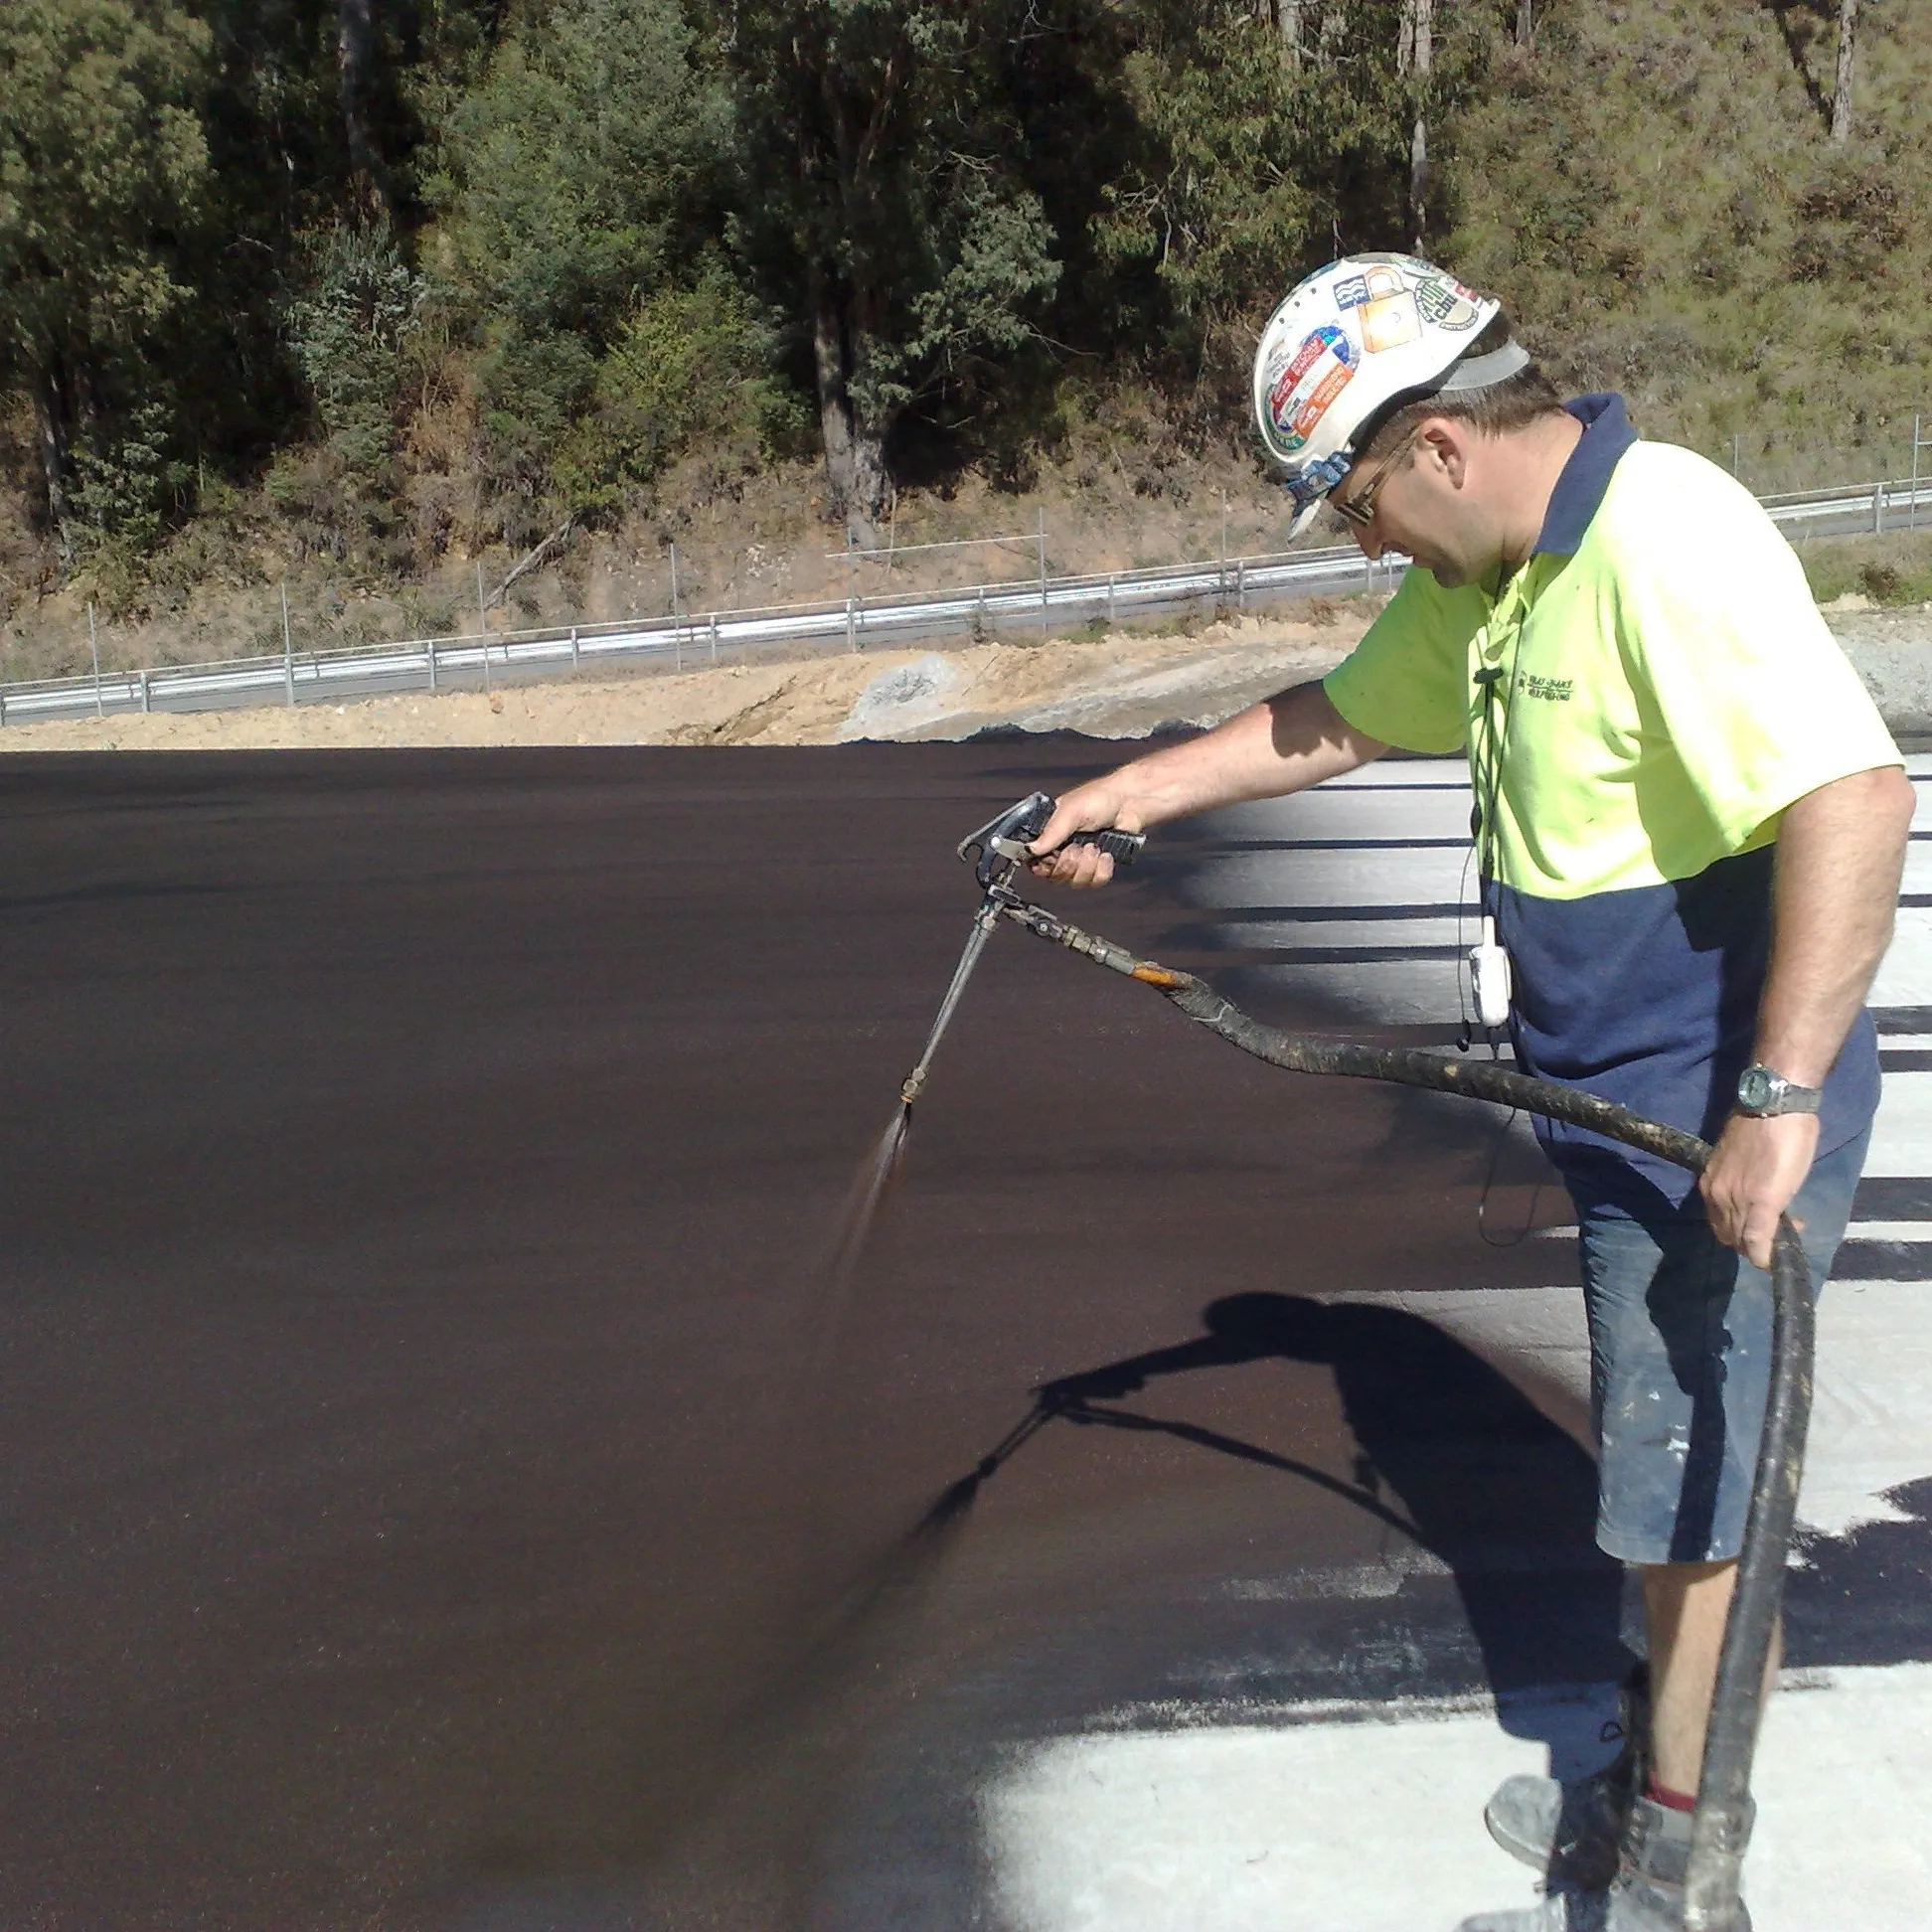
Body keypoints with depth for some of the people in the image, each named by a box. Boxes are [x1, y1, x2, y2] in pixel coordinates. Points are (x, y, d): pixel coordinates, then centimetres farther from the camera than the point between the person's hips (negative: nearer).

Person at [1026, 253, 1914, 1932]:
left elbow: (1857, 798, -33)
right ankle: (1663, 1784, 40)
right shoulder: (1485, 569, 8)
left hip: (1727, 1120, -9)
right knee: (1672, 1485, 21)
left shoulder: (1666, 543, -24)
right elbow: (1340, 720, 22)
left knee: (1689, 1501, 4)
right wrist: (1137, 790, 16)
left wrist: (1779, 1098, -34)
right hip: (1626, 1106, 9)